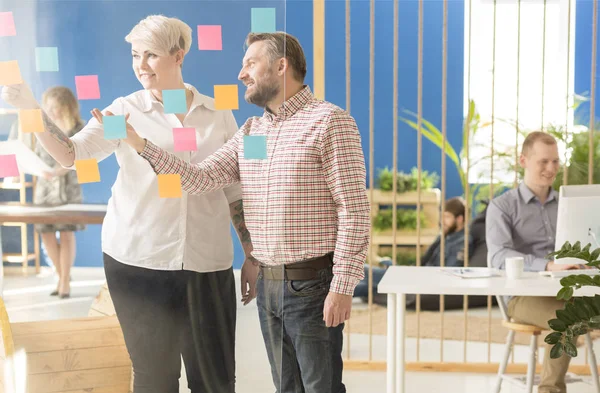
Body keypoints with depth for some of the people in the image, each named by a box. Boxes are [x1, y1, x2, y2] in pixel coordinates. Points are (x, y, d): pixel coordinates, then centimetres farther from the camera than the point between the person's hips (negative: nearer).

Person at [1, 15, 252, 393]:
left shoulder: (218, 115, 7)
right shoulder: (125, 111, 2)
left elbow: (236, 189, 10)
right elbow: (71, 153, -10)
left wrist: (252, 256, 10)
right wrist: (32, 109, -25)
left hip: (207, 265, 1)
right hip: (138, 261, -1)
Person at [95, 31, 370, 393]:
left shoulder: (329, 121, -10)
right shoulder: (250, 131, 12)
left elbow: (354, 210, -14)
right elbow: (200, 179, 5)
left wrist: (342, 286, -18)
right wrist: (139, 143, -4)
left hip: (314, 284, -7)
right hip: (268, 284, 7)